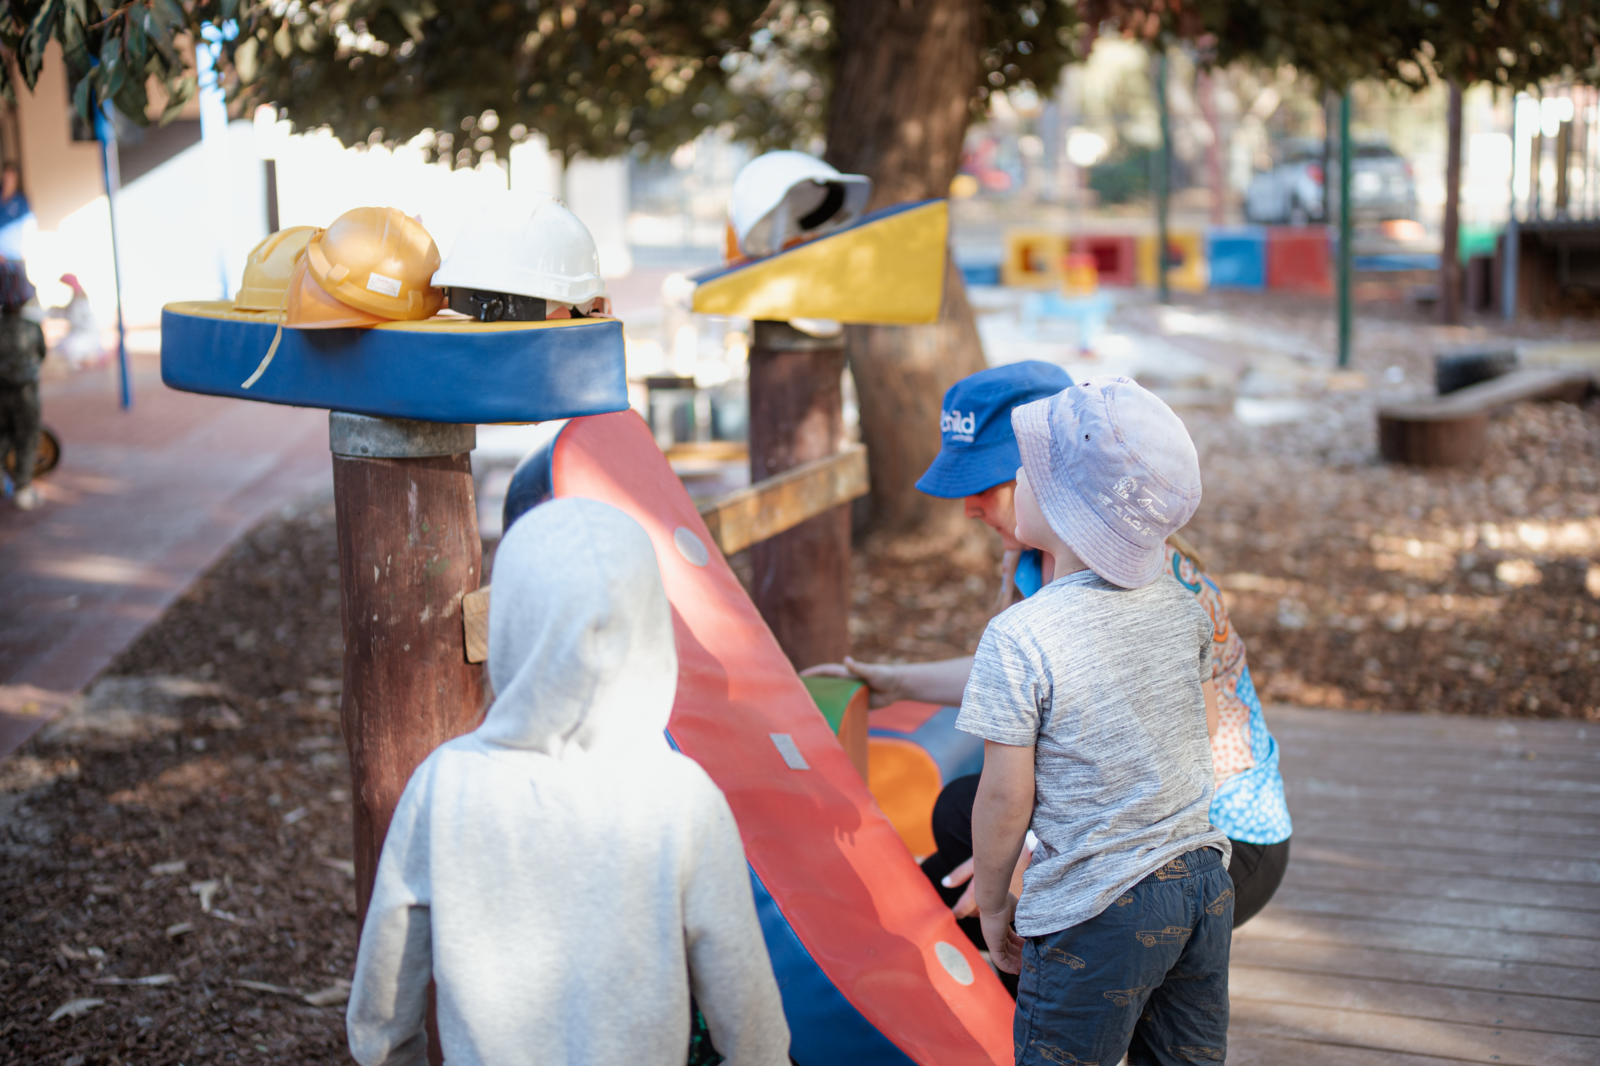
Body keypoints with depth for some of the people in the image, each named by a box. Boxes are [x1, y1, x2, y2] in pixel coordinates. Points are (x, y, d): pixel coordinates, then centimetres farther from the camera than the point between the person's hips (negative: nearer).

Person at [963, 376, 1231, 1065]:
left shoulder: (1019, 639, -19)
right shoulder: (1180, 607, 0)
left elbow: (1006, 798, -12)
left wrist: (992, 902, 1)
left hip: (1097, 913, -6)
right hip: (1204, 887, 7)